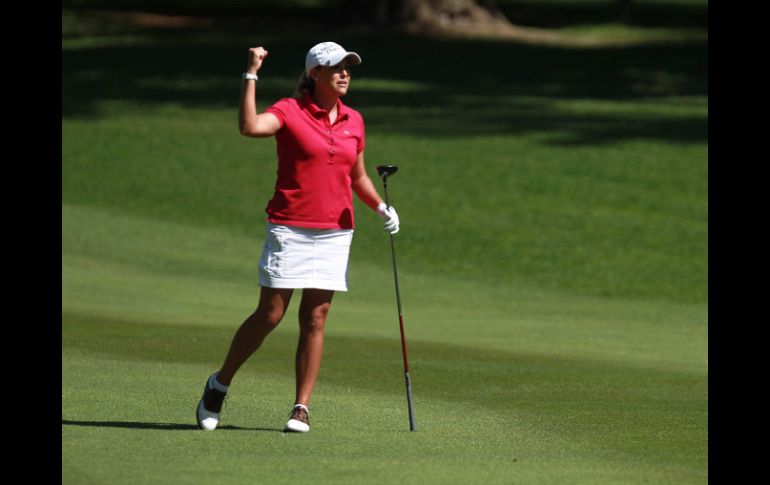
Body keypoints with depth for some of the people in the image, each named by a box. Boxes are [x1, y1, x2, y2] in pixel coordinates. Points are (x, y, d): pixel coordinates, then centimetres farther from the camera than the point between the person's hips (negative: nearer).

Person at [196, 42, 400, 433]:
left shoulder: (354, 121, 11)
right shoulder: (290, 111, -5)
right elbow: (250, 127, -26)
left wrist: (381, 207, 6)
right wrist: (251, 75, -26)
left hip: (335, 233, 4)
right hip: (289, 230, -4)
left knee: (315, 319, 1)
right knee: (270, 315, -5)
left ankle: (301, 408, 5)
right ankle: (219, 384, 15)